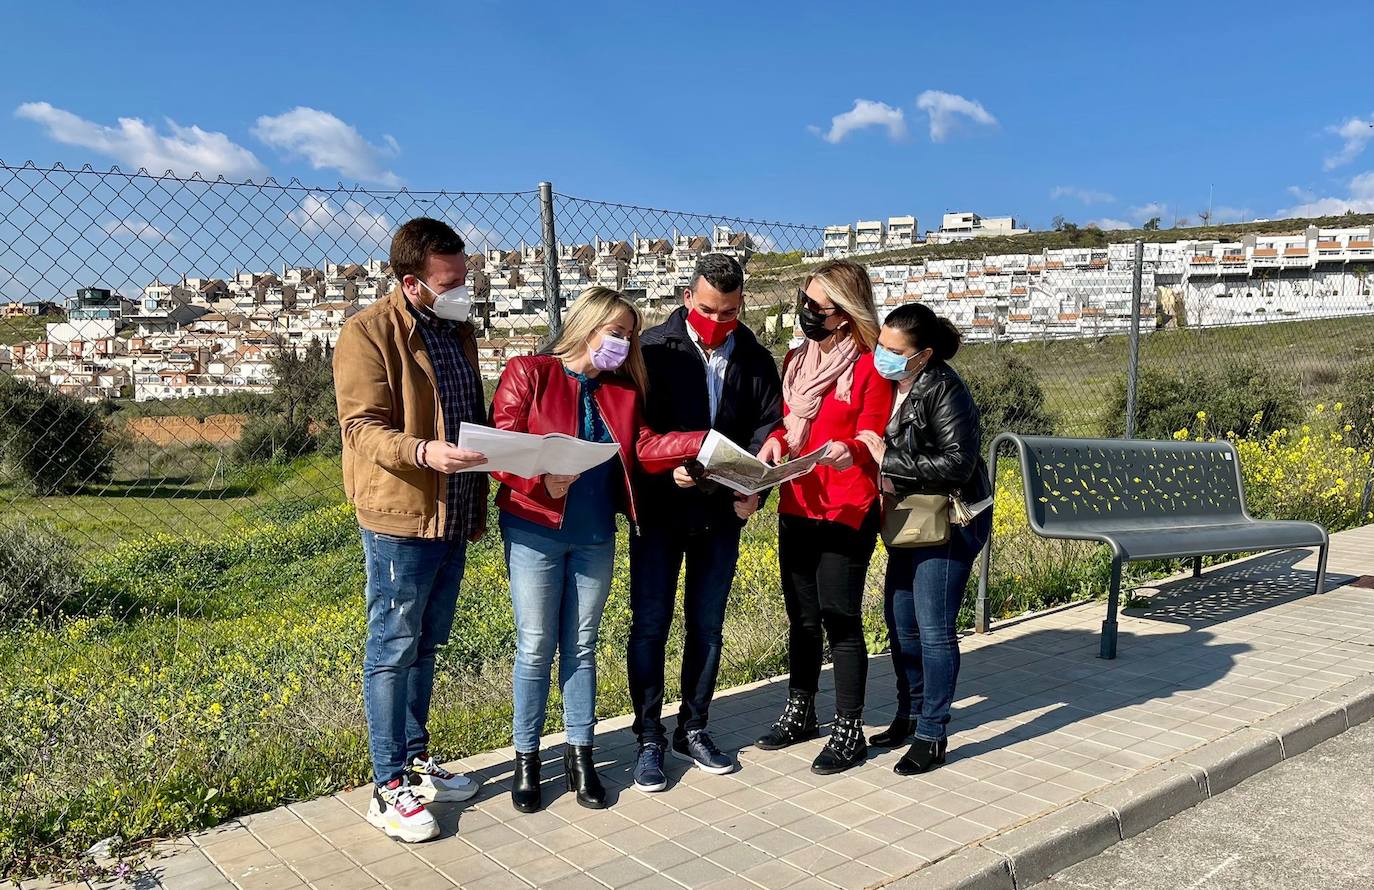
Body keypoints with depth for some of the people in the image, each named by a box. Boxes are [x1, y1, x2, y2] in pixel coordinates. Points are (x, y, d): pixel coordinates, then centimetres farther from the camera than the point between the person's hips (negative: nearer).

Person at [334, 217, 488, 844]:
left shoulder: (458, 330, 13)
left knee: (425, 647, 17)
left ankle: (416, 760, 30)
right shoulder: (368, 332, -10)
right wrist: (423, 452, -35)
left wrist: (478, 507, 19)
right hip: (398, 519, -7)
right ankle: (390, 789, 12)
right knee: (392, 652, 2)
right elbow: (362, 427, -16)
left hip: (451, 519, 7)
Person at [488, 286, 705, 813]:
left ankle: (580, 754, 23)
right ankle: (526, 758, 17)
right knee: (536, 647, 2)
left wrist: (703, 441, -16)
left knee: (581, 646, 12)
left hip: (595, 537, 5)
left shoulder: (623, 391, 9)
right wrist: (540, 480, -29)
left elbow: (644, 450, -3)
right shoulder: (528, 374, -6)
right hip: (534, 532, -4)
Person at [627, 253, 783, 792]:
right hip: (660, 509, -3)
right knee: (650, 625, 1)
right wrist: (668, 468, -26)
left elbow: (769, 424, 1)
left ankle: (693, 729, 28)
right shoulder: (654, 348, -4)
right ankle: (649, 738, 14)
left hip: (722, 512, 3)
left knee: (707, 626, 12)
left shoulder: (756, 360, 6)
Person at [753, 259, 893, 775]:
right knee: (801, 617, 15)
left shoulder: (870, 367, -8)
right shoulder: (795, 361, 12)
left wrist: (848, 453, -31)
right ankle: (799, 712, 31)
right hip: (796, 509, 6)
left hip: (847, 513, -6)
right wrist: (775, 440, -4)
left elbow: (872, 441, -9)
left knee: (840, 619, -1)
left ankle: (849, 731, 12)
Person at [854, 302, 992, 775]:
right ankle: (908, 716, 31)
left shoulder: (944, 391, -19)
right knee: (899, 619, 14)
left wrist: (889, 461, -22)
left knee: (934, 629, -4)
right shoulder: (891, 386, 3)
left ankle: (932, 737, 8)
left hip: (949, 522, -8)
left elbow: (957, 464, -23)